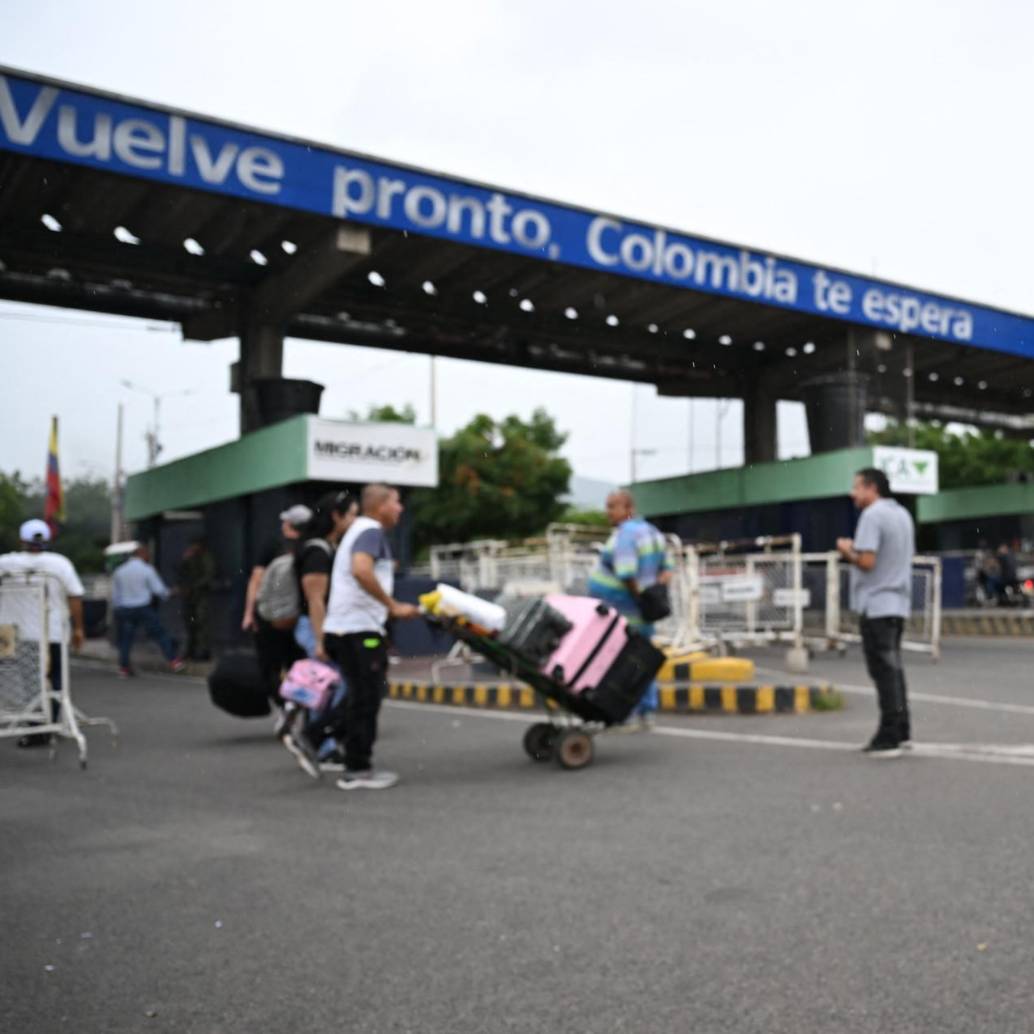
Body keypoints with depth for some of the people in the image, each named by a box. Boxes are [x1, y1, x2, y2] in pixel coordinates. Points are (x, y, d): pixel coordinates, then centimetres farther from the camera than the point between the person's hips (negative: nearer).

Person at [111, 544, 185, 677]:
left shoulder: (119, 571, 7)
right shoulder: (147, 570, -6)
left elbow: (115, 596, 11)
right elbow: (159, 590, -5)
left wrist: (117, 611, 20)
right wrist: (167, 594, 16)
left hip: (123, 610, 4)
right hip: (143, 608, -4)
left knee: (125, 638, 11)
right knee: (159, 633, 3)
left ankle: (124, 667, 12)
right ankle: (173, 661, 4)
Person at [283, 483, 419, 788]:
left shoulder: (359, 529, 21)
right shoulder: (371, 531, -11)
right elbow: (361, 570, -29)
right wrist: (393, 606, -24)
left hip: (344, 627, 10)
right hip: (359, 628, -10)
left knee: (361, 695, 16)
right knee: (366, 698, -1)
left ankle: (310, 738, 14)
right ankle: (357, 771, 7)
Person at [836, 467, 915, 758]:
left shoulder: (872, 516, -14)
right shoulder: (902, 514, 15)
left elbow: (866, 561, -22)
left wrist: (847, 550, -3)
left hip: (876, 605, -9)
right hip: (899, 603, 9)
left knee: (883, 670, -6)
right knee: (893, 667, 16)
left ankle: (888, 738, -3)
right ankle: (902, 731, 21)